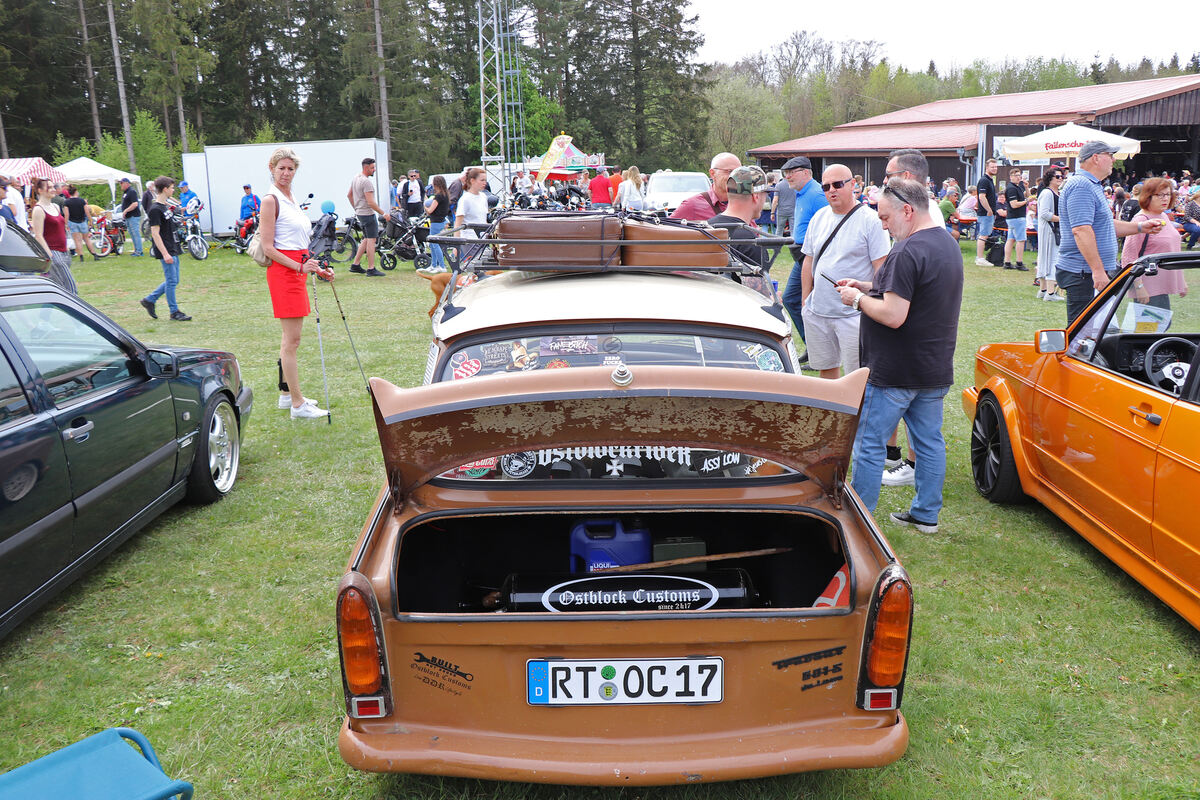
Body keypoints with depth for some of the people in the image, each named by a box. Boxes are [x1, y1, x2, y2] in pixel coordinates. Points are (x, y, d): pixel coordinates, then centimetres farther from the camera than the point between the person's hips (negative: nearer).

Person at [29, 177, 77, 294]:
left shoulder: (56, 206, 16)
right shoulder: (38, 210, -9)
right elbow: (38, 236, -13)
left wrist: (67, 249, 20)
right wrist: (50, 256, -18)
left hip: (64, 253, 8)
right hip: (52, 253, -8)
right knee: (69, 287, -12)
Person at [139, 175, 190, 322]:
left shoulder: (167, 206, 13)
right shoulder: (155, 209, -15)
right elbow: (155, 234, -19)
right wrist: (165, 254, -22)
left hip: (173, 249, 9)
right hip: (165, 251, -9)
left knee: (173, 280, 13)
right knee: (171, 281, -3)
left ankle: (149, 300, 24)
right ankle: (174, 312, 6)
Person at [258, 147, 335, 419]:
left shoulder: (292, 200, 18)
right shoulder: (270, 200, -9)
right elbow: (268, 248, -14)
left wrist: (317, 269, 17)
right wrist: (300, 266, -21)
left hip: (298, 269, 9)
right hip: (283, 271, -9)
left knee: (291, 338, 14)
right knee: (291, 339, -8)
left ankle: (286, 394, 23)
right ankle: (297, 403, -5)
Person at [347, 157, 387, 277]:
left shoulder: (355, 178, 12)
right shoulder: (367, 181, -19)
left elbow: (349, 195, 22)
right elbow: (371, 202, -24)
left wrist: (356, 208, 28)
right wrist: (383, 213, -17)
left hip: (359, 213, 10)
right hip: (368, 214, -10)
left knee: (366, 239, 17)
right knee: (371, 240, -6)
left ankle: (355, 265, 19)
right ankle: (371, 269, -4)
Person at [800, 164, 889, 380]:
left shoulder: (870, 220, -6)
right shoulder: (819, 218, 12)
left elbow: (881, 268, -9)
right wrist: (805, 300, 14)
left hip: (854, 314, -6)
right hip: (817, 311, 6)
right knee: (826, 368, 15)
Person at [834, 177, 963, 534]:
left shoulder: (908, 251, -22)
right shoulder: (948, 243, 11)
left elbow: (893, 315, -26)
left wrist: (858, 299, -10)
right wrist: (867, 286, 11)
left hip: (894, 371, -9)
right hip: (936, 368, 10)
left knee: (869, 445, 1)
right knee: (929, 441, 16)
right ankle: (926, 514, 27)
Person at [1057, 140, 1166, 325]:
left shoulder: (1091, 186, 21)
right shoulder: (1081, 186, -14)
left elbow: (1104, 226, 30)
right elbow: (1081, 230, -25)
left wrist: (1139, 227, 18)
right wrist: (1098, 270, -28)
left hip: (1094, 272, 11)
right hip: (1083, 274, -11)